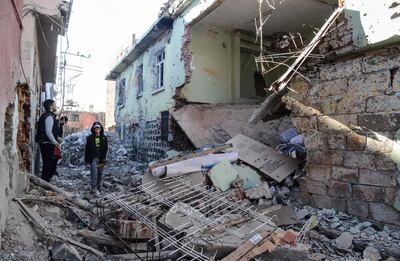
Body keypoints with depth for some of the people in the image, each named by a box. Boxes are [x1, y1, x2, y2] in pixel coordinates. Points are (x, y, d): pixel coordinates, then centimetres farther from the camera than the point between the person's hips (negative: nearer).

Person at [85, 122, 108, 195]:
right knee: (94, 172, -18)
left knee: (100, 174, 7)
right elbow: (87, 149, 5)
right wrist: (86, 159, 3)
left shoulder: (104, 138, 6)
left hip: (101, 158, 2)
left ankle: (99, 188, 18)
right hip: (93, 158, -2)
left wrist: (104, 157, -6)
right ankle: (94, 188, -21)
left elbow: (106, 148, 6)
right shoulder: (90, 138, 3)